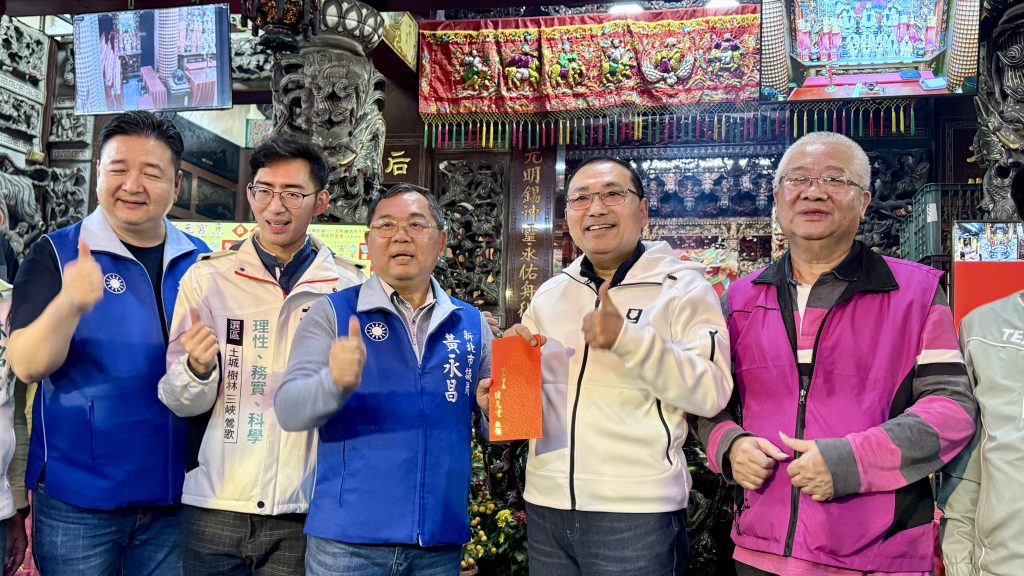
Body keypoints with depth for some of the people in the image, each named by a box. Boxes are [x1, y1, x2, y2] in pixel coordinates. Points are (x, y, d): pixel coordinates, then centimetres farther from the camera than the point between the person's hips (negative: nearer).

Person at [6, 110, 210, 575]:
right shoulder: (55, 254, -5)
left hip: (175, 496, 3)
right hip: (76, 497, -2)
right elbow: (28, 366, -16)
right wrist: (69, 303, -33)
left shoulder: (202, 262, 3)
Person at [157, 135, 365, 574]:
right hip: (215, 510, 1)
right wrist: (198, 369, -18)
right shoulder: (207, 277, -1)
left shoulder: (350, 287, -1)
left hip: (305, 514, 0)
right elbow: (181, 402, 2)